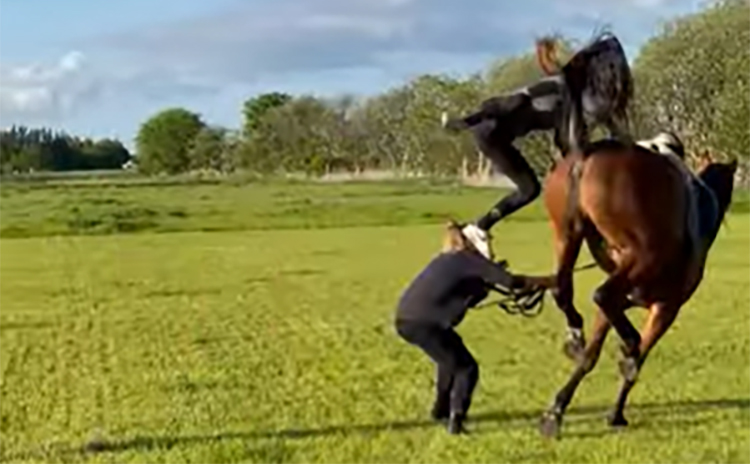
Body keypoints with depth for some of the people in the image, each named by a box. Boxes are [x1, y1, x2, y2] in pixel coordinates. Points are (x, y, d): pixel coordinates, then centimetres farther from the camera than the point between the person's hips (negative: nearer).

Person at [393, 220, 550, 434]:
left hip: (405, 318, 9)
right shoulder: (469, 259, 2)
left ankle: (441, 409, 41)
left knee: (450, 358, 30)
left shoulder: (445, 261, 25)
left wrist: (487, 281, 16)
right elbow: (511, 281, -3)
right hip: (424, 322, -9)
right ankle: (455, 421, -10)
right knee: (466, 368, 2)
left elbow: (466, 298, 27)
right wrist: (548, 281, 5)